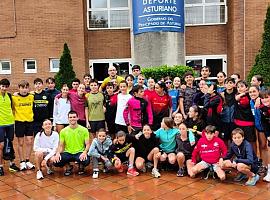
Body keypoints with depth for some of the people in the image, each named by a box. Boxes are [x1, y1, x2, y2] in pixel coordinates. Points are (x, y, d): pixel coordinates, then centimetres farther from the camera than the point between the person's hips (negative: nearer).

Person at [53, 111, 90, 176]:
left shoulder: (84, 130, -3)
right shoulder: (63, 131, 3)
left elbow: (87, 144, -5)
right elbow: (61, 145, 6)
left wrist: (85, 152, -26)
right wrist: (58, 153, -16)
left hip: (80, 153, -2)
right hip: (68, 153, 2)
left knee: (86, 161, -34)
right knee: (56, 162, -25)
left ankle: (81, 167, 7)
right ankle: (68, 167, 10)